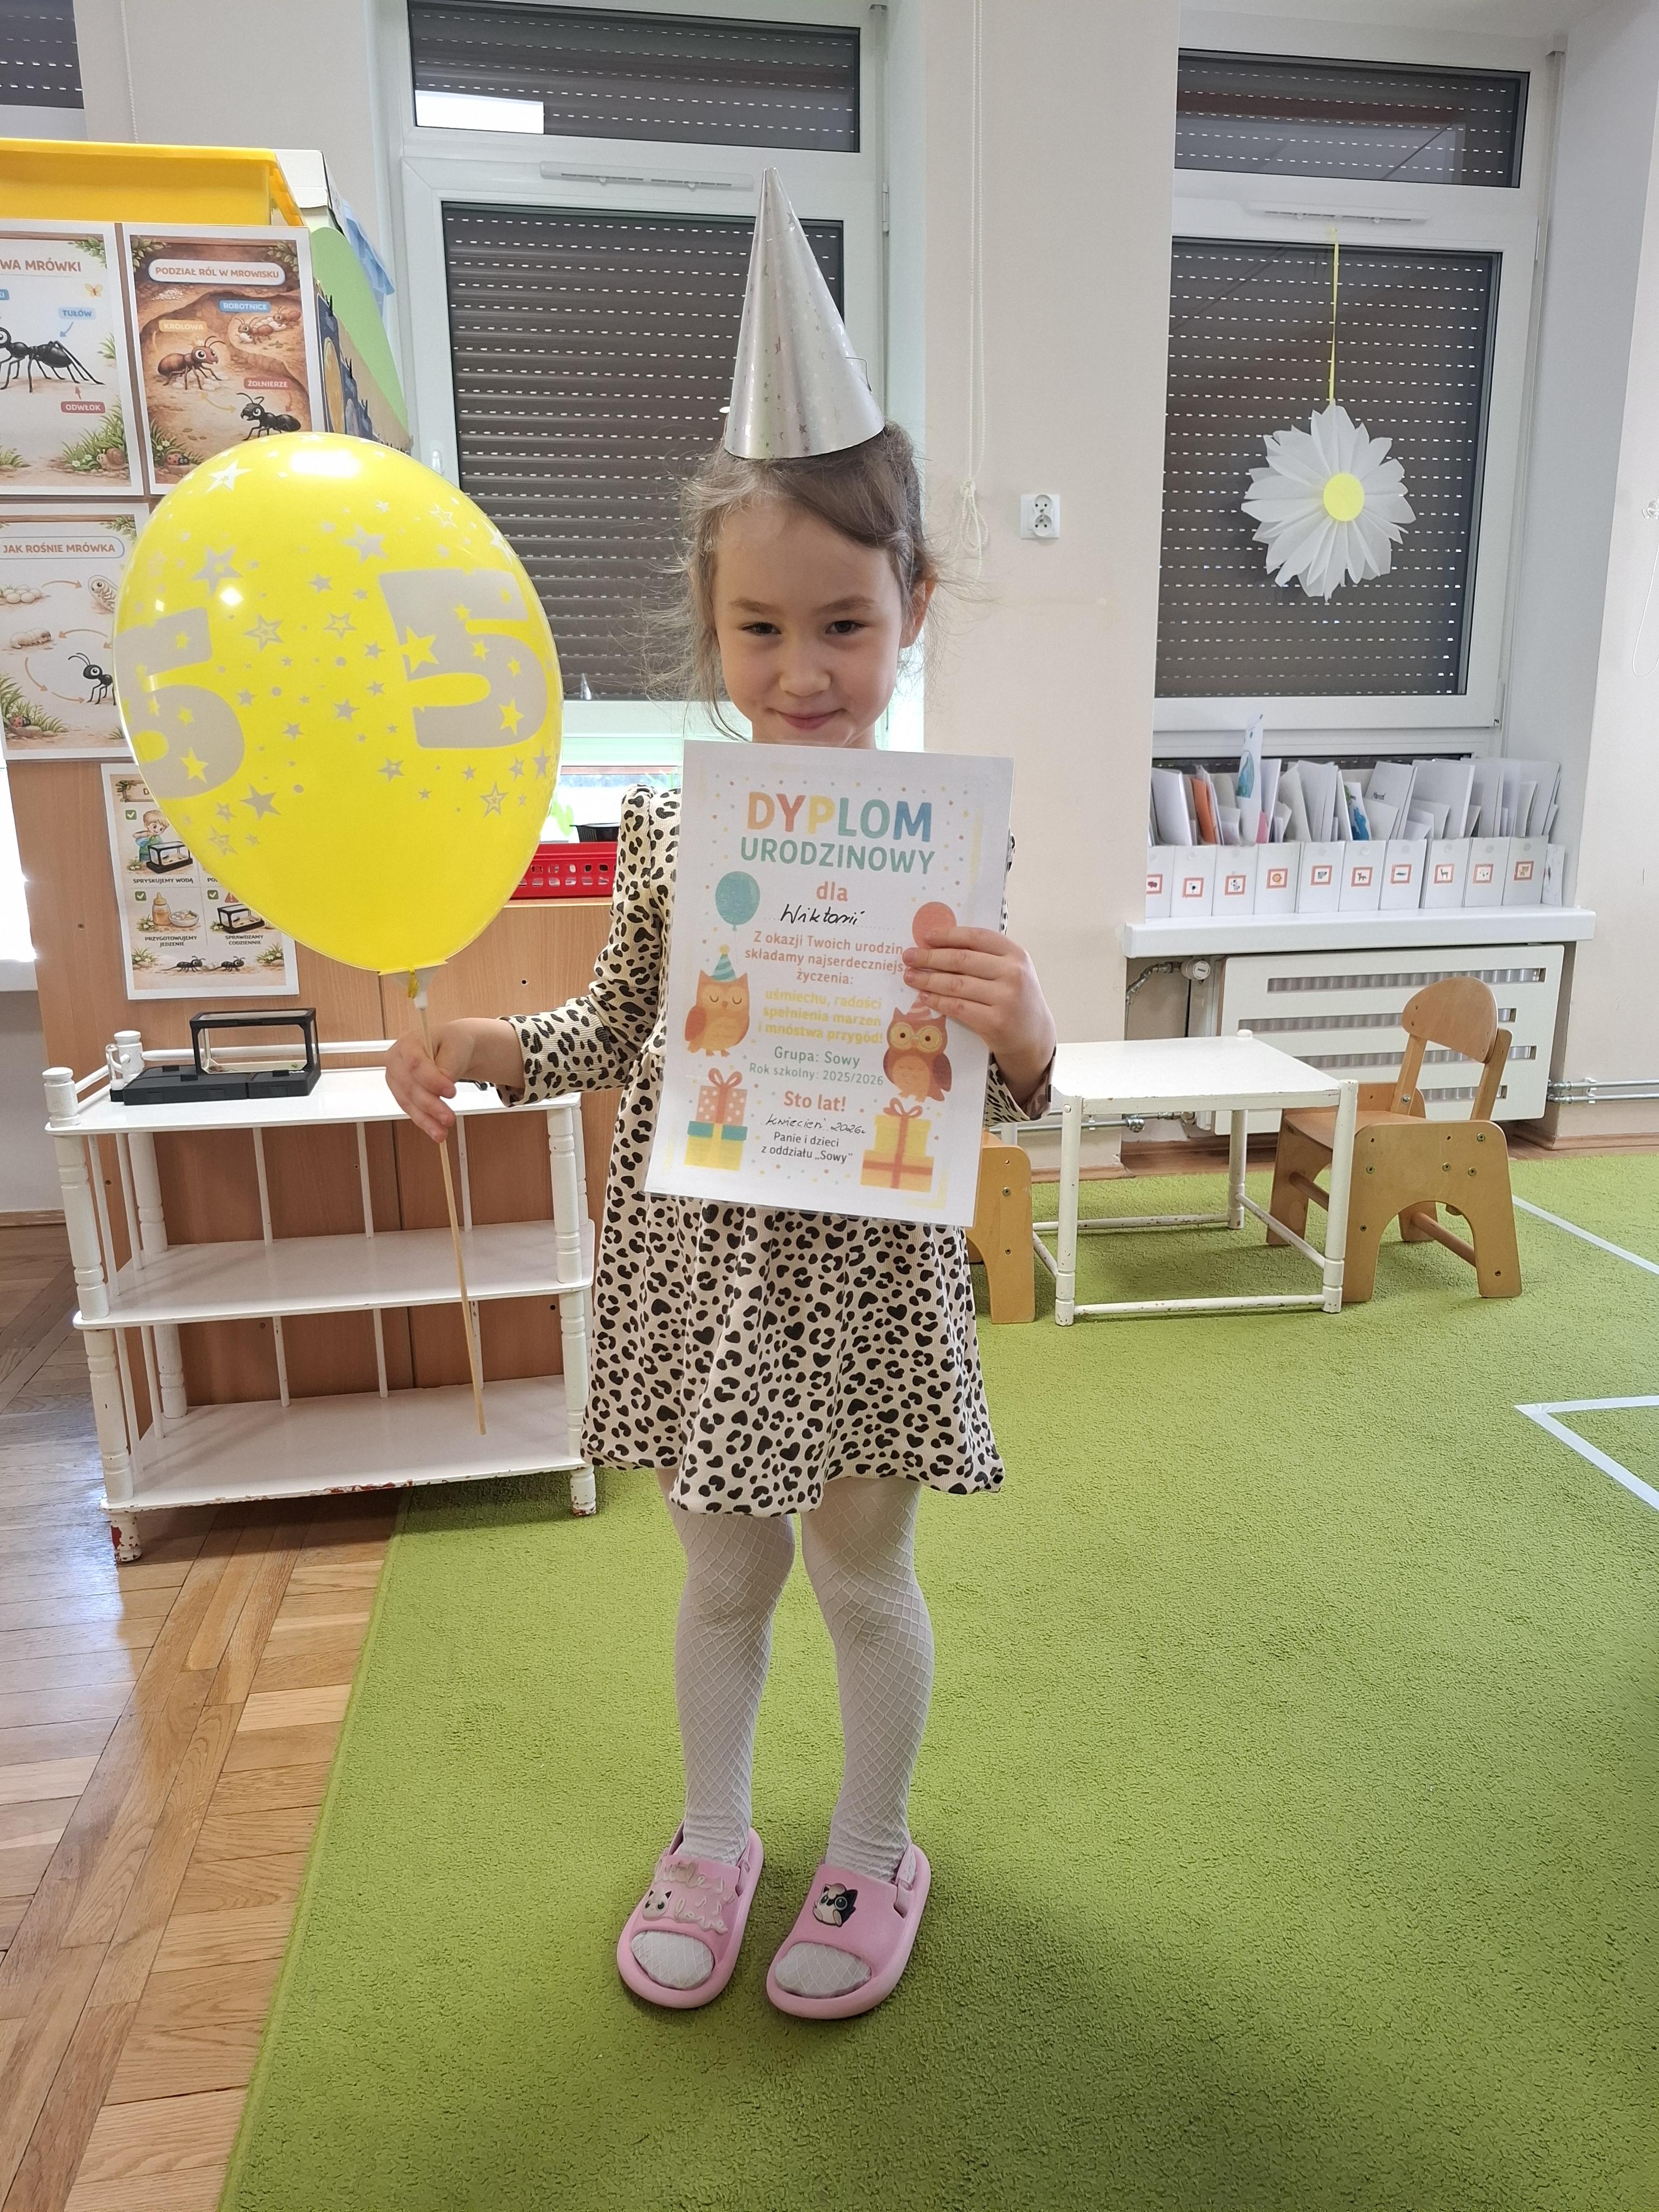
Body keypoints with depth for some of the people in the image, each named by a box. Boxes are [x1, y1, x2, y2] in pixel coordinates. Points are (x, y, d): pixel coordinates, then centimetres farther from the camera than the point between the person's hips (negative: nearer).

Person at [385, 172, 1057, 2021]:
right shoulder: (666, 828, -5)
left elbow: (1001, 1105, -9)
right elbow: (617, 1030, 8)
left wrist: (1022, 1038, -32)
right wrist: (484, 1049, -9)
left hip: (861, 1269, -2)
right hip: (697, 1257, 3)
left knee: (863, 1576, 17)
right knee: (721, 1575, 21)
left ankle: (871, 1851, 44)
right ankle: (714, 1837, 47)